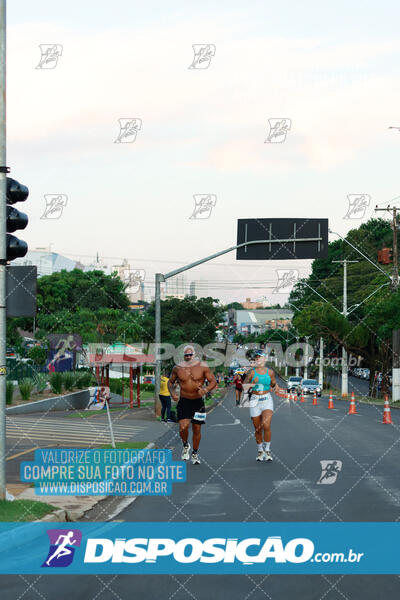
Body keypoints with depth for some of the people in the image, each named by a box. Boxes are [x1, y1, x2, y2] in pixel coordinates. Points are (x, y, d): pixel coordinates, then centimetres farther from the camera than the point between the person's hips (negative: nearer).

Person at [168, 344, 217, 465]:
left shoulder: (202, 367, -5)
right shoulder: (178, 368, 0)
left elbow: (213, 381, -3)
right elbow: (170, 382, 14)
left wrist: (205, 390, -23)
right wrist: (172, 393, -6)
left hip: (198, 402, 0)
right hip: (184, 402, 0)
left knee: (197, 429, 6)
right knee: (183, 427, -17)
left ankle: (195, 454, 25)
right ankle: (185, 445, 14)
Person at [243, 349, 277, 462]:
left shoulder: (270, 372, 3)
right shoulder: (252, 372, 0)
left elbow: (273, 385, 16)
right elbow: (244, 386, 2)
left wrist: (275, 387, -6)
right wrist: (252, 383, -16)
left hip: (267, 400, -1)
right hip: (255, 401, 1)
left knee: (266, 426, -18)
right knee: (257, 429, 6)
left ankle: (267, 450, -1)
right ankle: (260, 451, 26)